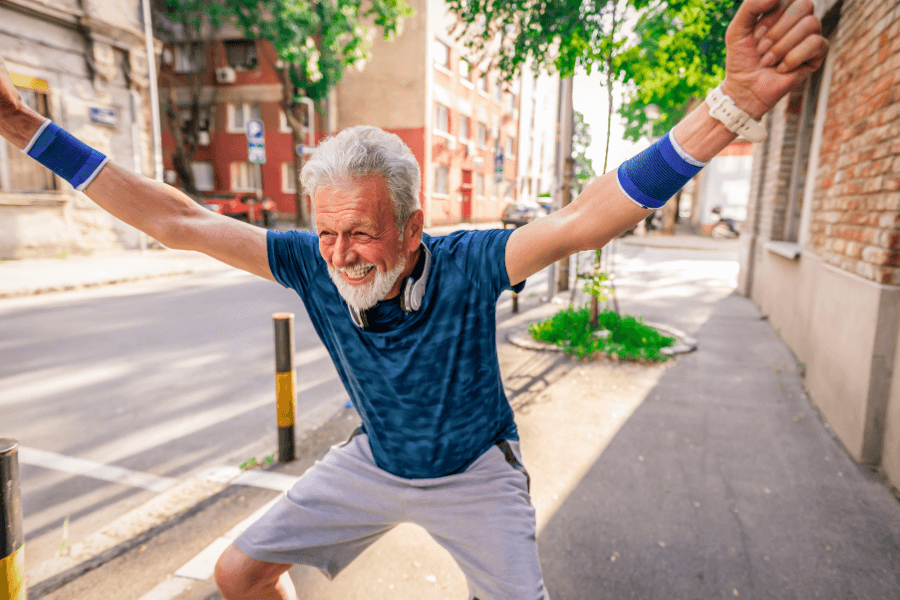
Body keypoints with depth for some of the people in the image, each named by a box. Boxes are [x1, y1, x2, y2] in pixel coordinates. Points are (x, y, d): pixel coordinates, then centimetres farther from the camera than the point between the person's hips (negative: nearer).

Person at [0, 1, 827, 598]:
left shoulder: (465, 266, -31)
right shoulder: (312, 264, -21)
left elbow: (583, 220, -43)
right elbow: (178, 221, -16)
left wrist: (732, 108, -54)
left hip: (473, 474, -3)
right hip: (375, 462, 4)